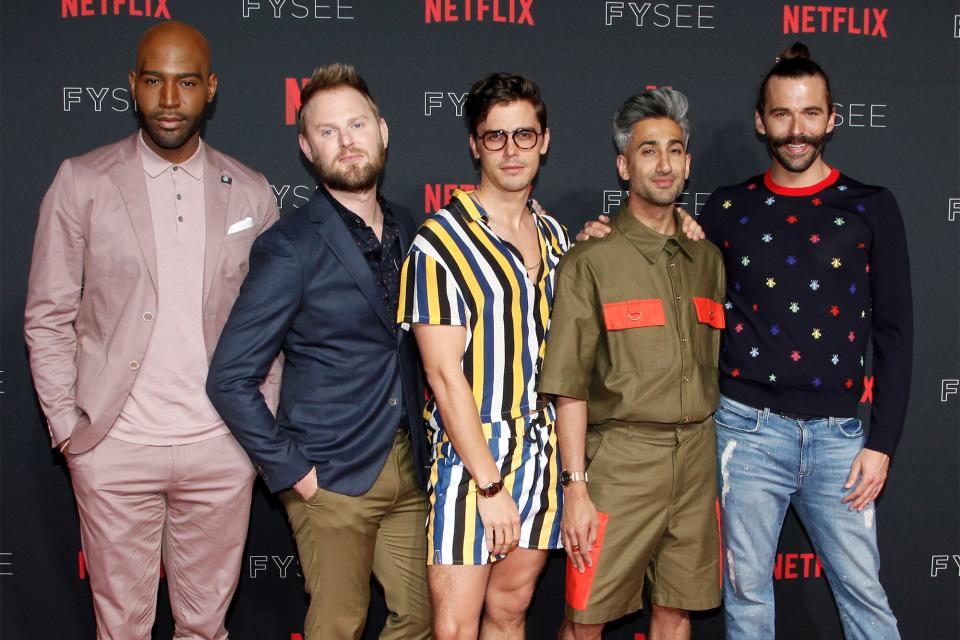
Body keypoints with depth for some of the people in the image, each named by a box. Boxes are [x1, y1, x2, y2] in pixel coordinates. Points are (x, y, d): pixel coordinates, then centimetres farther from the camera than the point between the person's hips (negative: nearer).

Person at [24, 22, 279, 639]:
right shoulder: (82, 182, -1)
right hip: (114, 448, -1)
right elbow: (48, 316, 2)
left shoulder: (250, 193, 5)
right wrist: (66, 427, -2)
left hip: (222, 448, 1)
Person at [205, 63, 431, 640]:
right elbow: (231, 379, -13)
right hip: (332, 478, -5)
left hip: (409, 468, 6)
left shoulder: (405, 230, 8)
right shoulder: (290, 248, -12)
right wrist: (291, 472, -13)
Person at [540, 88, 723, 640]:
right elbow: (570, 388, -8)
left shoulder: (707, 260, 12)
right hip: (622, 456, -5)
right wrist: (576, 488, -12)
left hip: (697, 458, 5)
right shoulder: (592, 261, -4)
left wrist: (715, 456, 12)